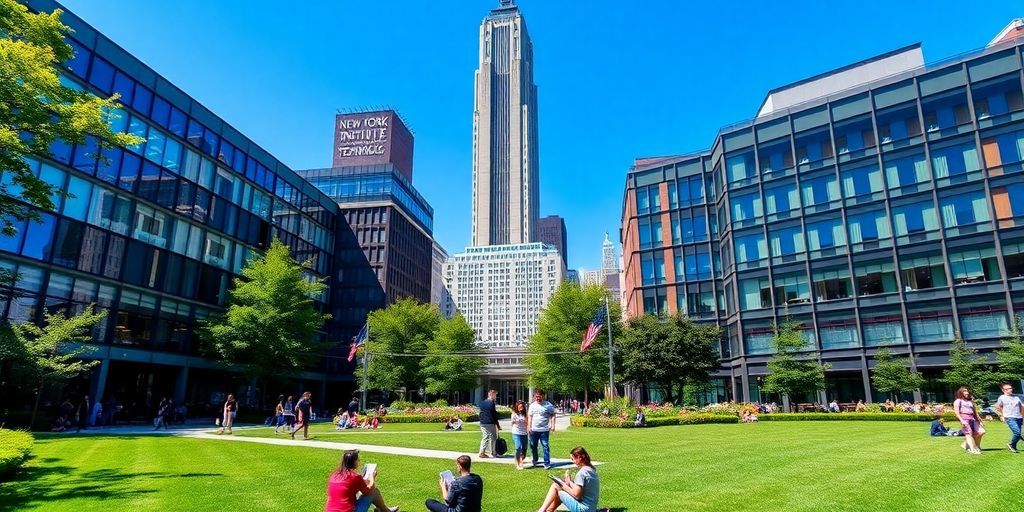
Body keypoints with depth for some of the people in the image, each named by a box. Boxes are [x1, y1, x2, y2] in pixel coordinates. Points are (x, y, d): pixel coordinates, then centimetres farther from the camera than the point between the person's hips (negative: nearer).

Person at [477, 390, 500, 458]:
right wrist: (497, 424, -5)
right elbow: (494, 414, -11)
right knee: (492, 438, 3)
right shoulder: (491, 403, -11)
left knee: (484, 437, 11)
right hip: (490, 423, -7)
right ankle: (493, 452, 7)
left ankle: (482, 452, 7)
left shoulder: (482, 403, 13)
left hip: (482, 423, 7)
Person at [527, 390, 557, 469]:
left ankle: (547, 463, 1)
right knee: (533, 446, 13)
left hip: (544, 430, -4)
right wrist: (529, 426, 4)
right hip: (534, 430, 4)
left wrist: (552, 425, -9)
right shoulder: (532, 405, 7)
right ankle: (535, 460, 32)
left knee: (545, 447, -5)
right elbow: (530, 416, 11)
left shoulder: (548, 405, -3)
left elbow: (552, 415, 1)